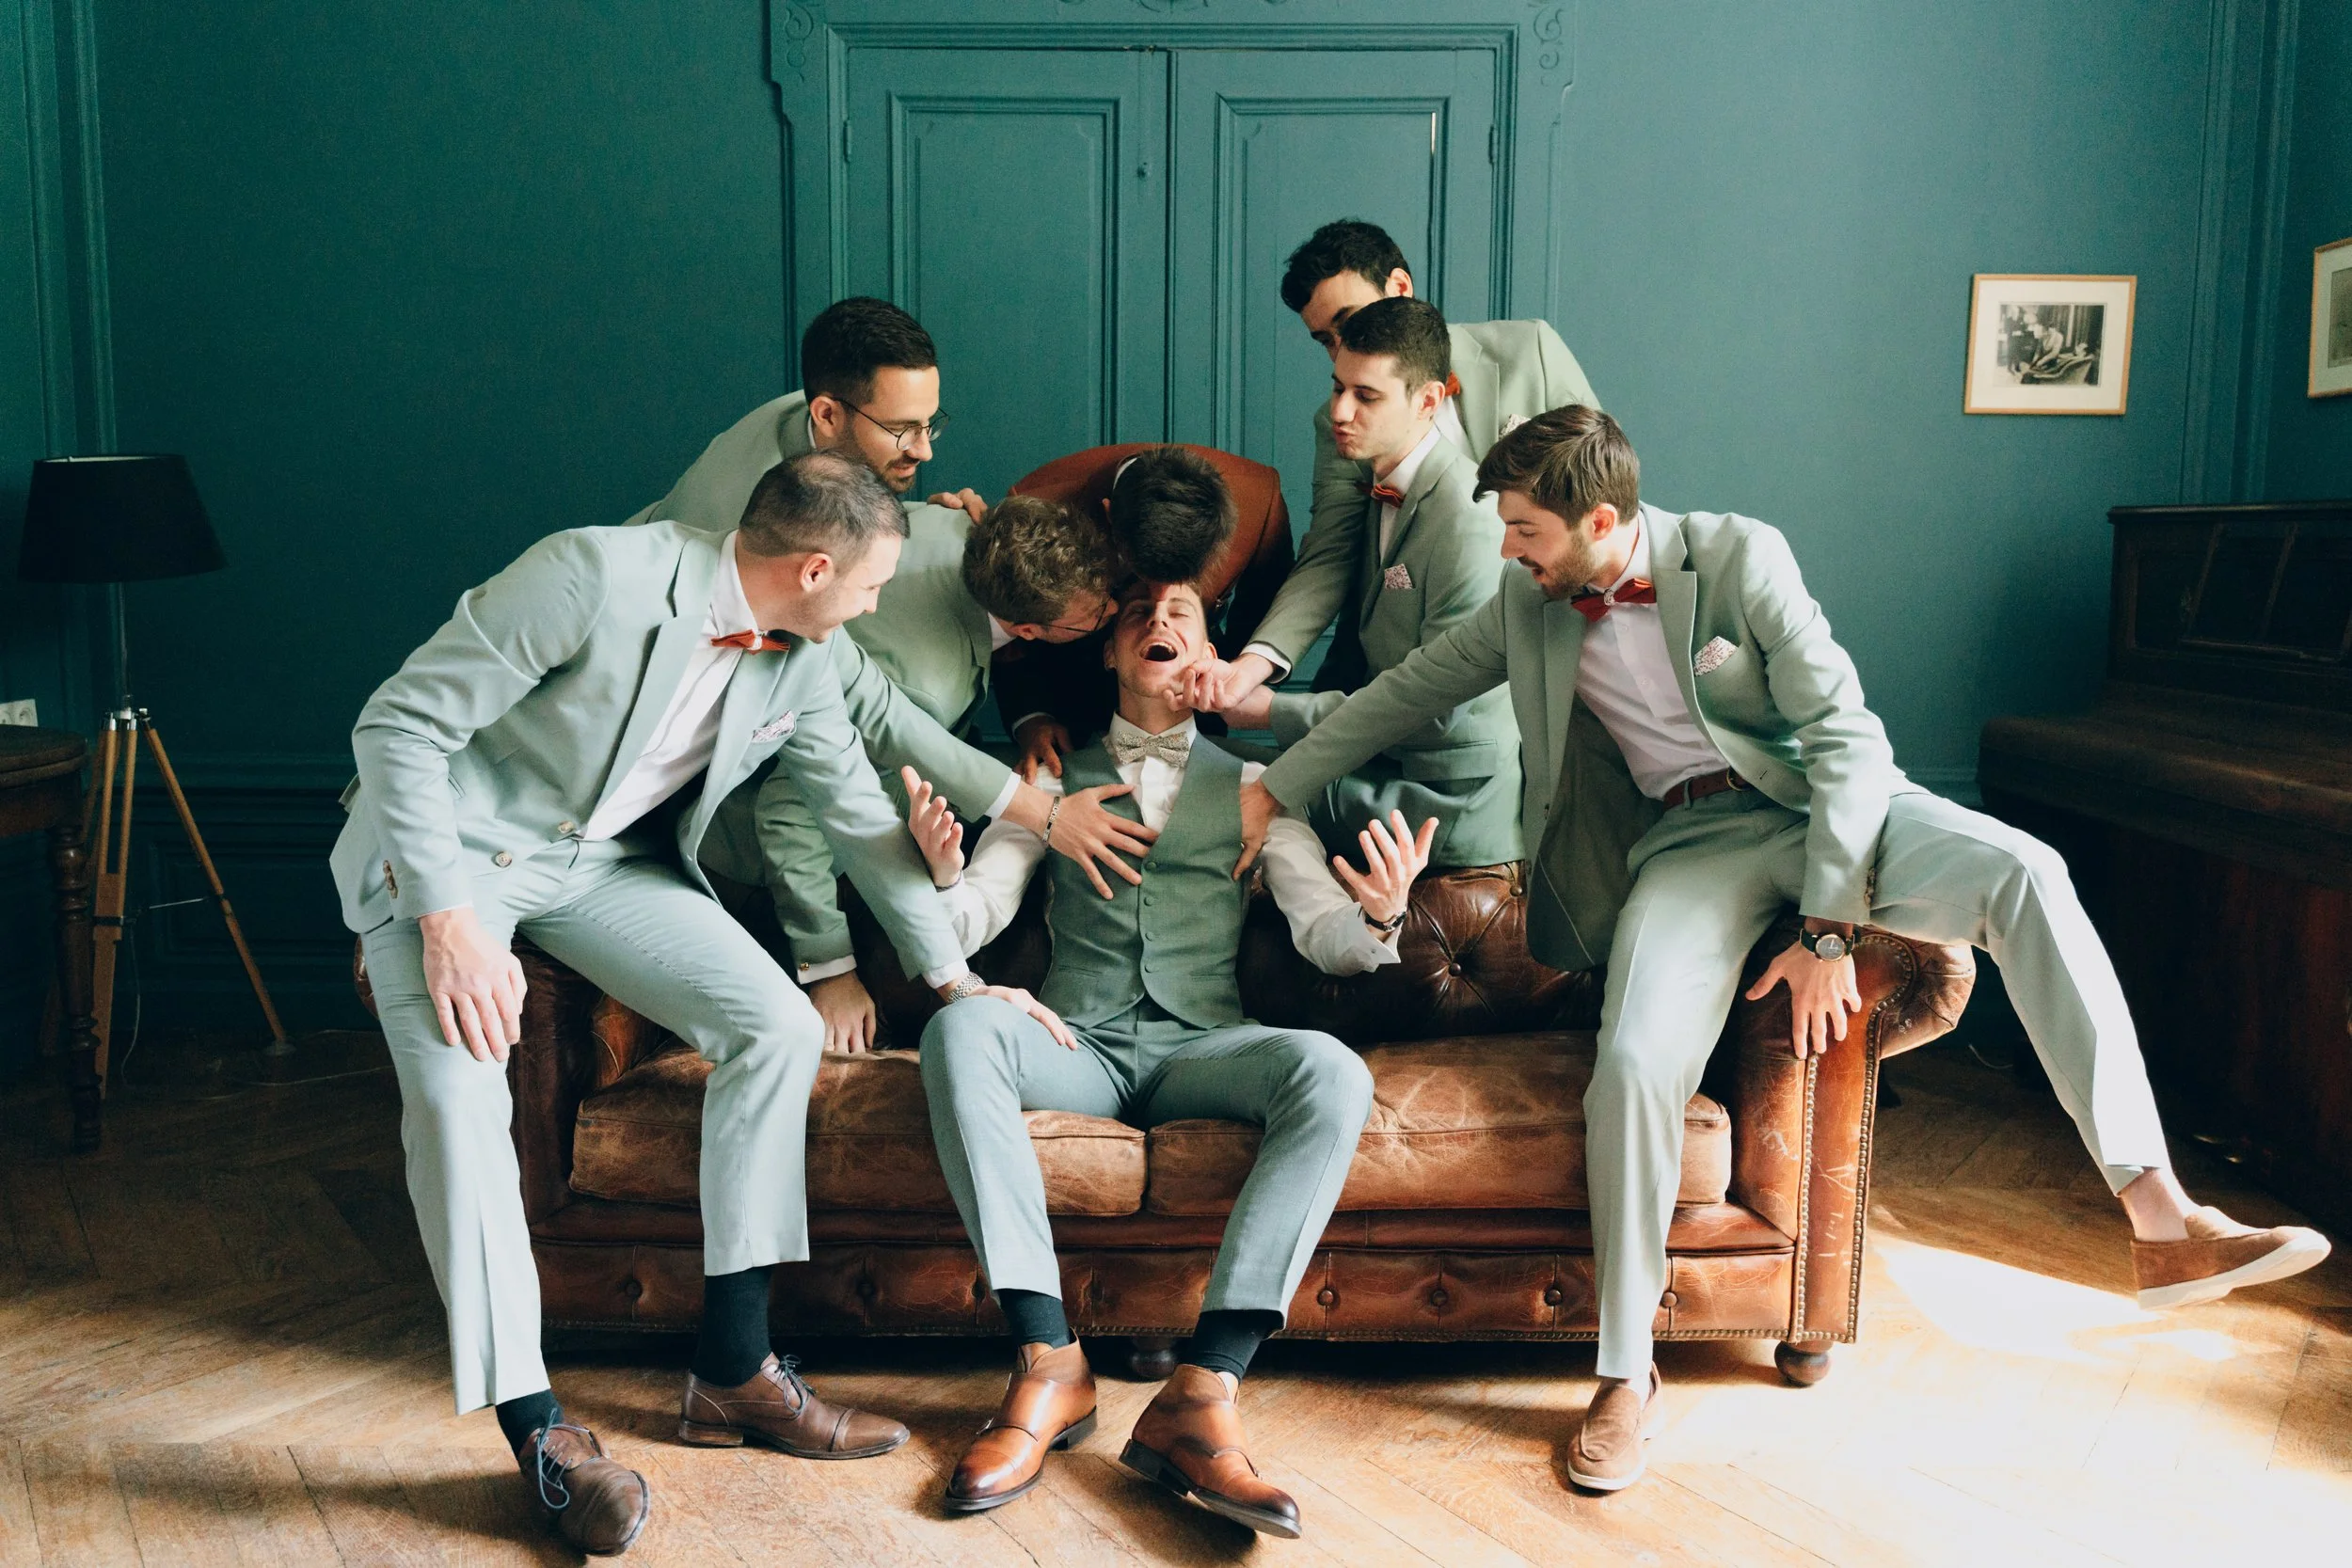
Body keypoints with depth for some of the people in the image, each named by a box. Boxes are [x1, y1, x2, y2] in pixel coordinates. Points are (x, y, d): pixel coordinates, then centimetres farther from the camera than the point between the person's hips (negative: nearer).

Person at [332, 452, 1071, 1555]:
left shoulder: (798, 663, -4)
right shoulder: (597, 576, -26)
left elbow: (861, 817, 9)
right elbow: (400, 724, -22)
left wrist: (955, 976, 11)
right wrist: (444, 918, -29)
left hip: (604, 863, 6)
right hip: (450, 843, -6)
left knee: (778, 1025, -12)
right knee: (459, 1092, -29)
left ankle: (731, 1371, -3)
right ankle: (536, 1427, -14)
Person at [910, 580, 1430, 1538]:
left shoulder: (1249, 785, 19)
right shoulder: (1053, 777, 19)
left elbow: (1323, 929, 8)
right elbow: (976, 917, 9)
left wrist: (1378, 918, -16)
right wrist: (946, 871, -15)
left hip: (1200, 1046, 0)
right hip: (1076, 1045, 0)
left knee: (1332, 1073, -32)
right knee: (959, 1032, -33)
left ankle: (1201, 1391, -37)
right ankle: (1049, 1365, -33)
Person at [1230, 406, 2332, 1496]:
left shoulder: (1738, 556, -9)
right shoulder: (1530, 604, 3)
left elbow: (1845, 735, -11)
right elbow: (1412, 687, 15)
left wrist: (1826, 930, -17)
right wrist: (1277, 787, 14)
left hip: (1822, 802, -1)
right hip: (1690, 839, 2)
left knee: (2023, 873, -30)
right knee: (1634, 1067, -25)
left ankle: (2159, 1215, -34)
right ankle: (1627, 1373, -10)